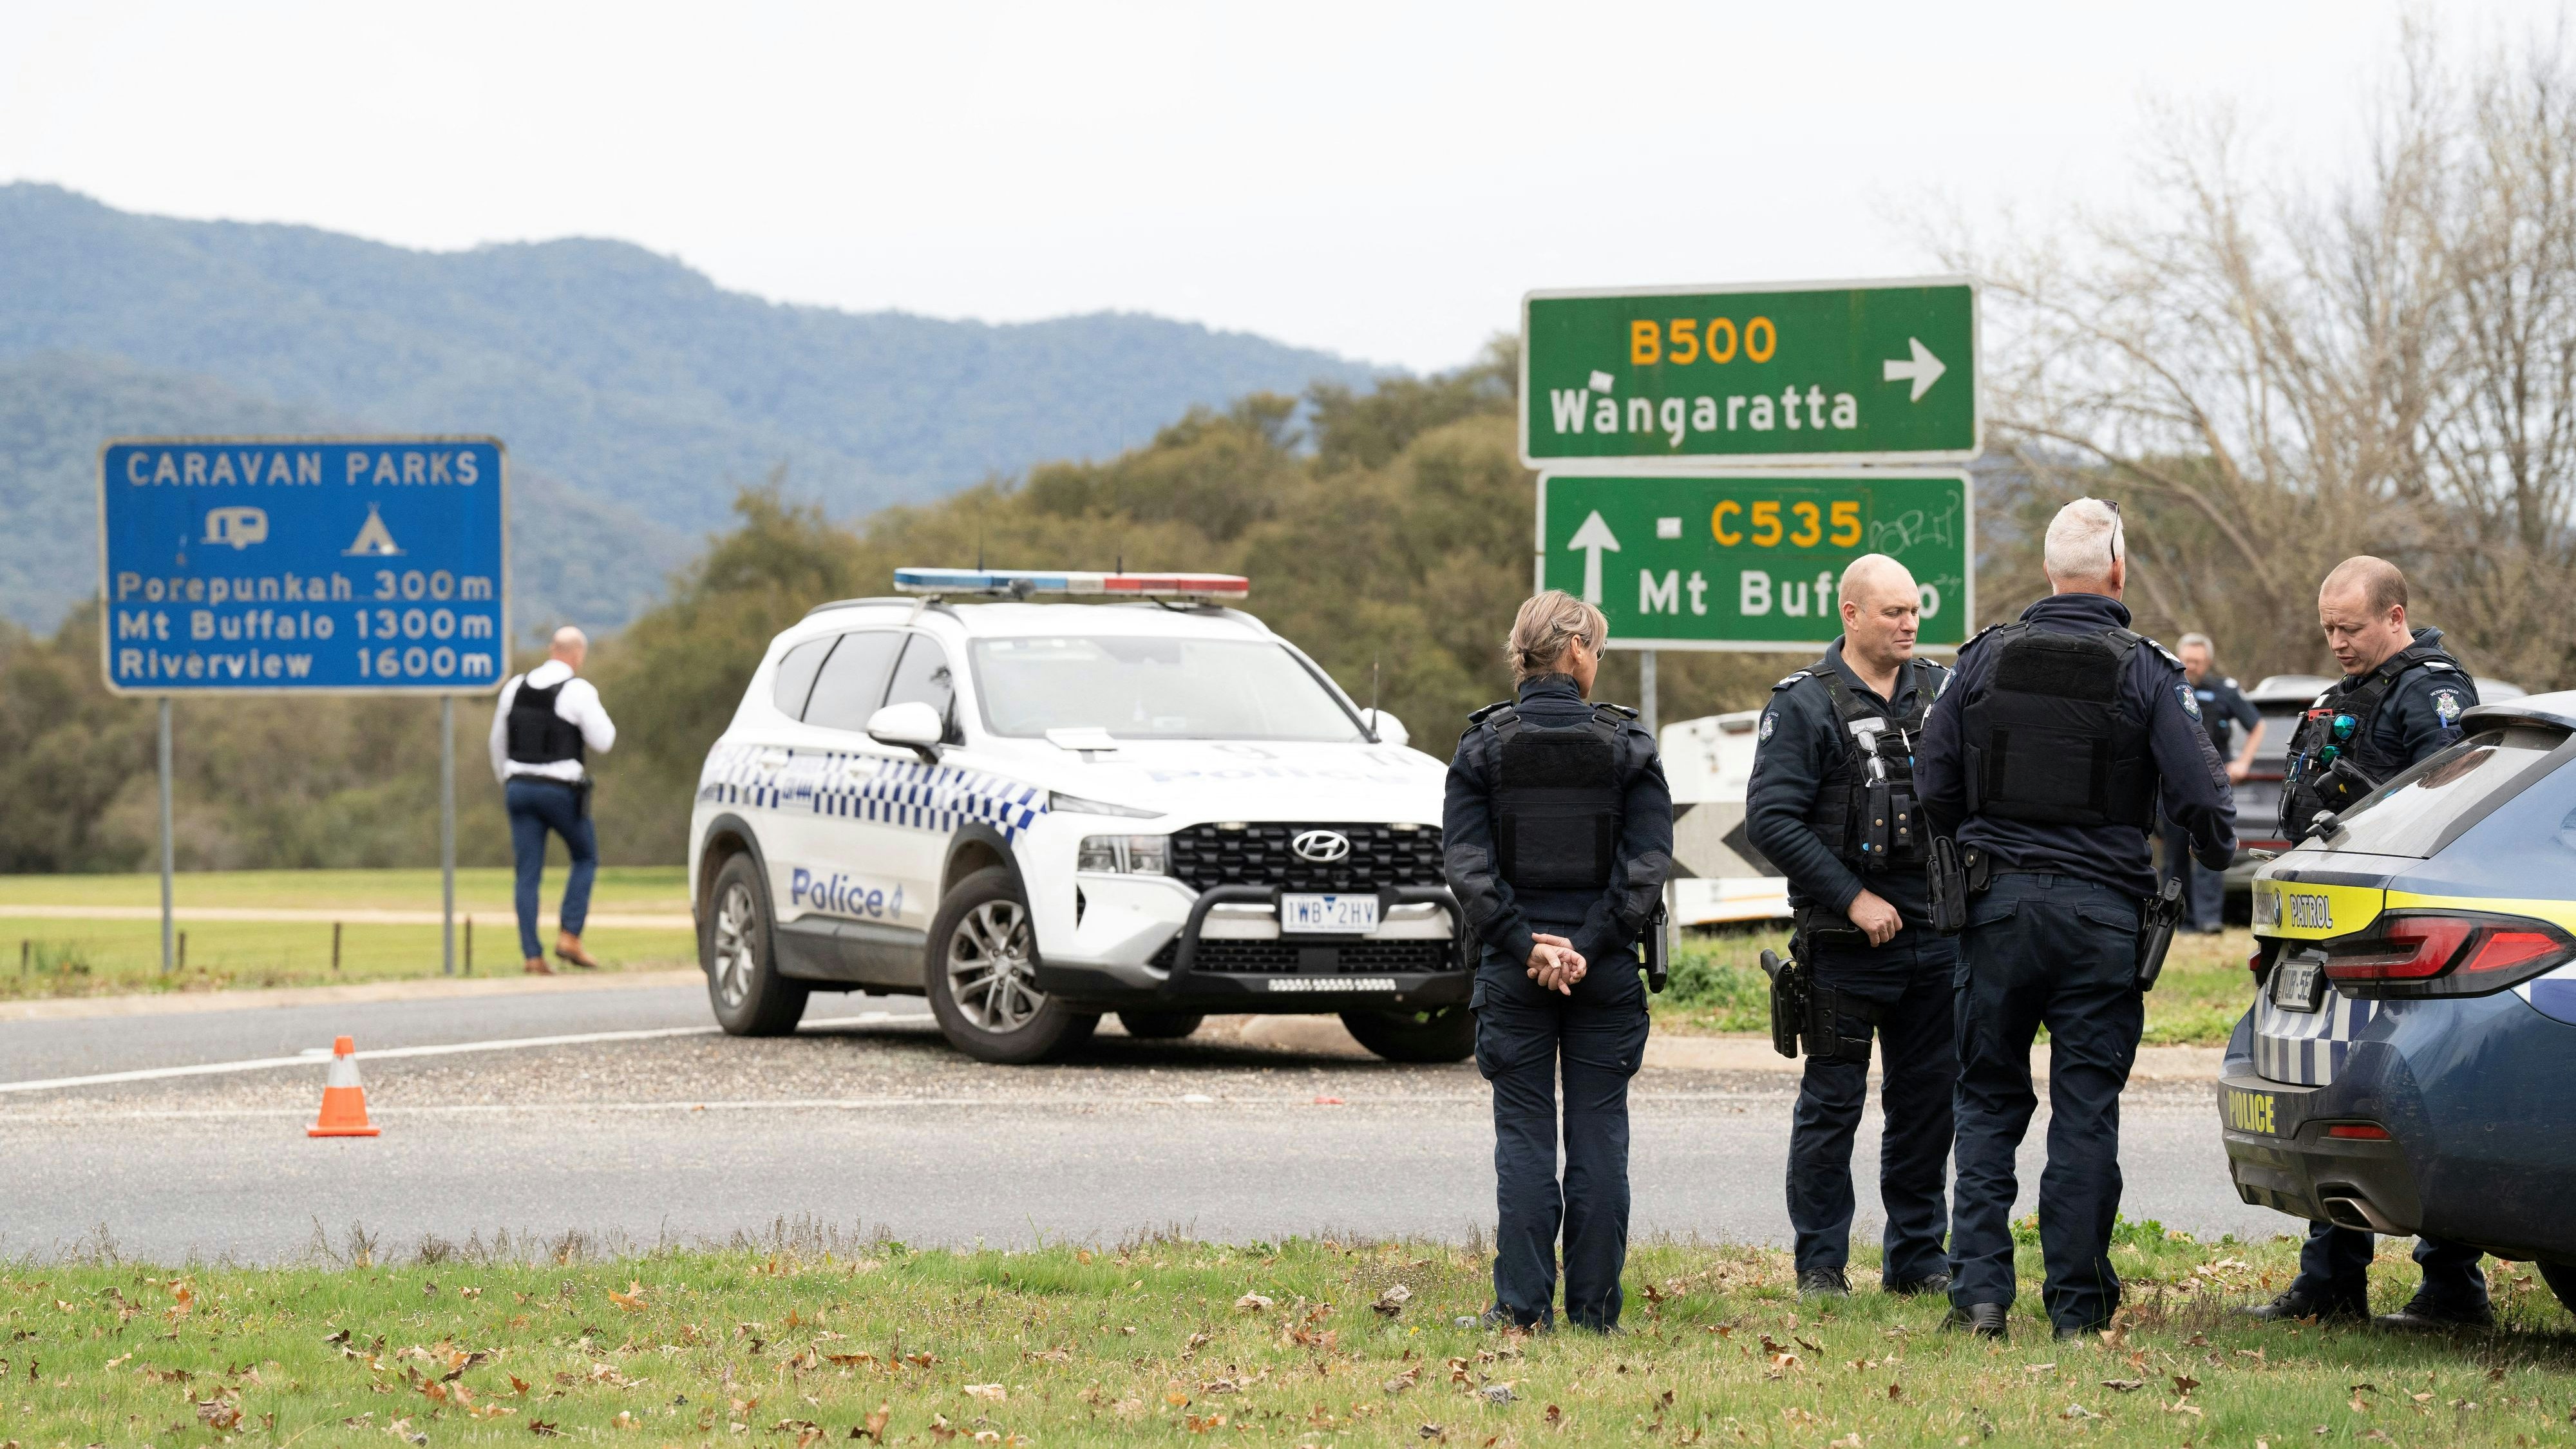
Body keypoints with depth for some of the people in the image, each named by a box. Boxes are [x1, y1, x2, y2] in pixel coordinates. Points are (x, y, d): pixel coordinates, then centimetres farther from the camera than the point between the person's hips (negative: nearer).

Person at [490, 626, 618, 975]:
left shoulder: (515, 688, 7)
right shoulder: (578, 691, -10)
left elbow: (498, 742, 14)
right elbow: (604, 742, -8)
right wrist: (597, 711, 10)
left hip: (520, 788, 4)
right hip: (562, 790, -4)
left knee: (528, 876, 5)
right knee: (586, 858, 15)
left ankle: (533, 956, -1)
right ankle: (569, 936, 3)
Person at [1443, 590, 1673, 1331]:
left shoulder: (1483, 746, -1)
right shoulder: (1629, 747, -2)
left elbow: (1465, 862, -8)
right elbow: (1648, 864, -8)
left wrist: (1525, 944, -10)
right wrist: (1587, 948, -10)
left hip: (1512, 969, 0)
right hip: (1606, 968, 0)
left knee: (1523, 1133, 4)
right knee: (1599, 1133, 6)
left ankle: (1524, 1303, 0)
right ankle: (1595, 1305, 6)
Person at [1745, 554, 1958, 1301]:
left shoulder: (1943, 692, 10)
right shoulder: (1805, 705, -6)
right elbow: (1770, 818, -12)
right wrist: (1852, 898, -15)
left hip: (1936, 931, 5)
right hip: (1847, 944, -5)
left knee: (1929, 1097, 10)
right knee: (1833, 1100, 0)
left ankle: (1918, 1255, 20)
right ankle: (1820, 1263, 7)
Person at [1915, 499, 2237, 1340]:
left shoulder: (1986, 660, 2)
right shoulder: (2143, 674, -5)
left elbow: (1933, 788, 5)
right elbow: (2200, 796, -9)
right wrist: (2215, 855, 13)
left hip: (2000, 900, 2)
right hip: (2101, 910, -2)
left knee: (1989, 1099, 10)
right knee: (2086, 1106, 4)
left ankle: (1979, 1290, 1)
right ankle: (2076, 1303, 5)